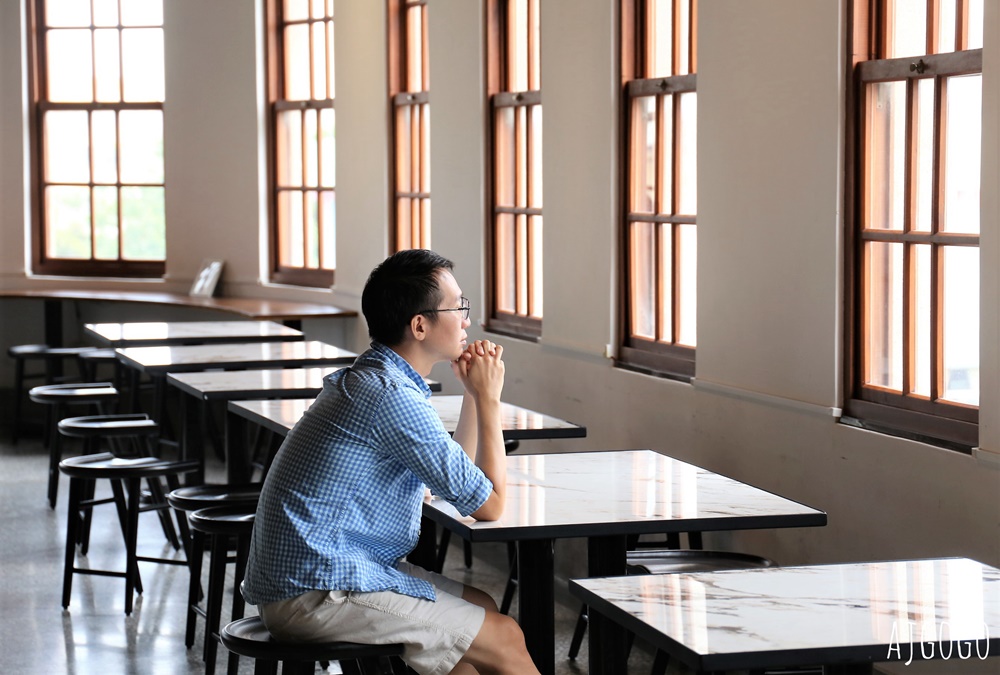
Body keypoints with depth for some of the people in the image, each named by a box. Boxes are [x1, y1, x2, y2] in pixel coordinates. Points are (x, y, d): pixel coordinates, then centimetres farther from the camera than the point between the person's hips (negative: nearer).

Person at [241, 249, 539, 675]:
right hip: (317, 593, -11)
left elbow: (454, 477, 22)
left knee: (481, 608, 19)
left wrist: (473, 394, 12)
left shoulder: (367, 379, 13)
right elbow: (488, 505, -13)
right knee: (505, 640, -6)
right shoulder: (393, 397, -20)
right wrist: (488, 399, -5)